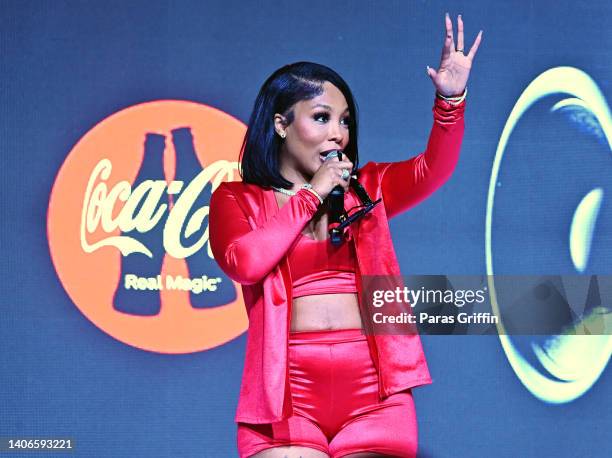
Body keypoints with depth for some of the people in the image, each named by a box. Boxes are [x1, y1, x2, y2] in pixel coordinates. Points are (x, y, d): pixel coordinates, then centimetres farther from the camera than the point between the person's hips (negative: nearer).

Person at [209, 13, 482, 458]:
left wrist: (450, 100, -17)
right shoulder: (236, 200, 9)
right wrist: (311, 195, -2)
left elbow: (431, 170, 1)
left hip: (373, 388, 2)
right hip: (288, 388, -2)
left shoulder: (365, 189, 17)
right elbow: (244, 263, -10)